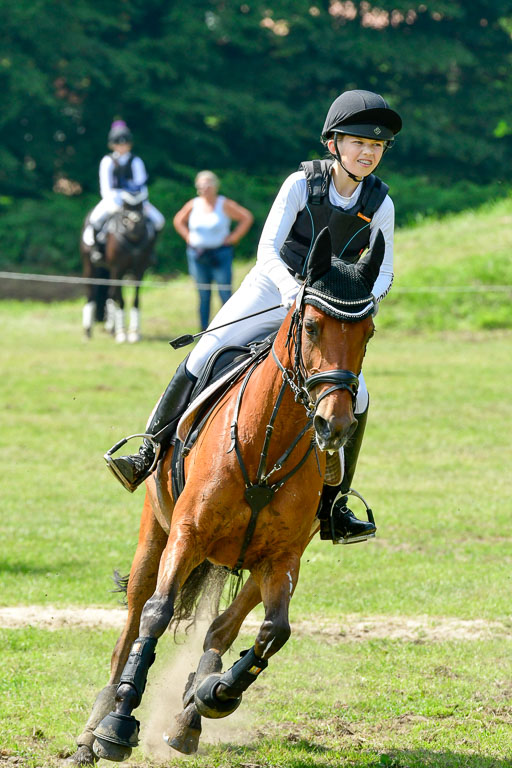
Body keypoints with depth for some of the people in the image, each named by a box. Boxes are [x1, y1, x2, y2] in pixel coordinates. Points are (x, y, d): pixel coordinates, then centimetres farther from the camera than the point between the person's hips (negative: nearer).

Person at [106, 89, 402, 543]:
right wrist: (290, 286, -36)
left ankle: (334, 505, -4)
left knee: (355, 395, -17)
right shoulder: (302, 183, -12)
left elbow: (383, 273, 1)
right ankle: (148, 455, -5)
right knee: (203, 357, -17)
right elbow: (268, 247, -16)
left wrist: (365, 301, -21)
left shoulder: (380, 204, -6)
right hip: (272, 287, -1)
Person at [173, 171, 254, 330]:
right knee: (203, 296, 7)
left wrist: (233, 237, -6)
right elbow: (178, 221, 21)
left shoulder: (225, 205, -4)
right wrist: (188, 237, 8)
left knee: (225, 293, -7)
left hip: (220, 254, -3)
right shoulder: (193, 205, 5)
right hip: (197, 256, 3)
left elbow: (247, 218, -2)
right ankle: (204, 332, 12)